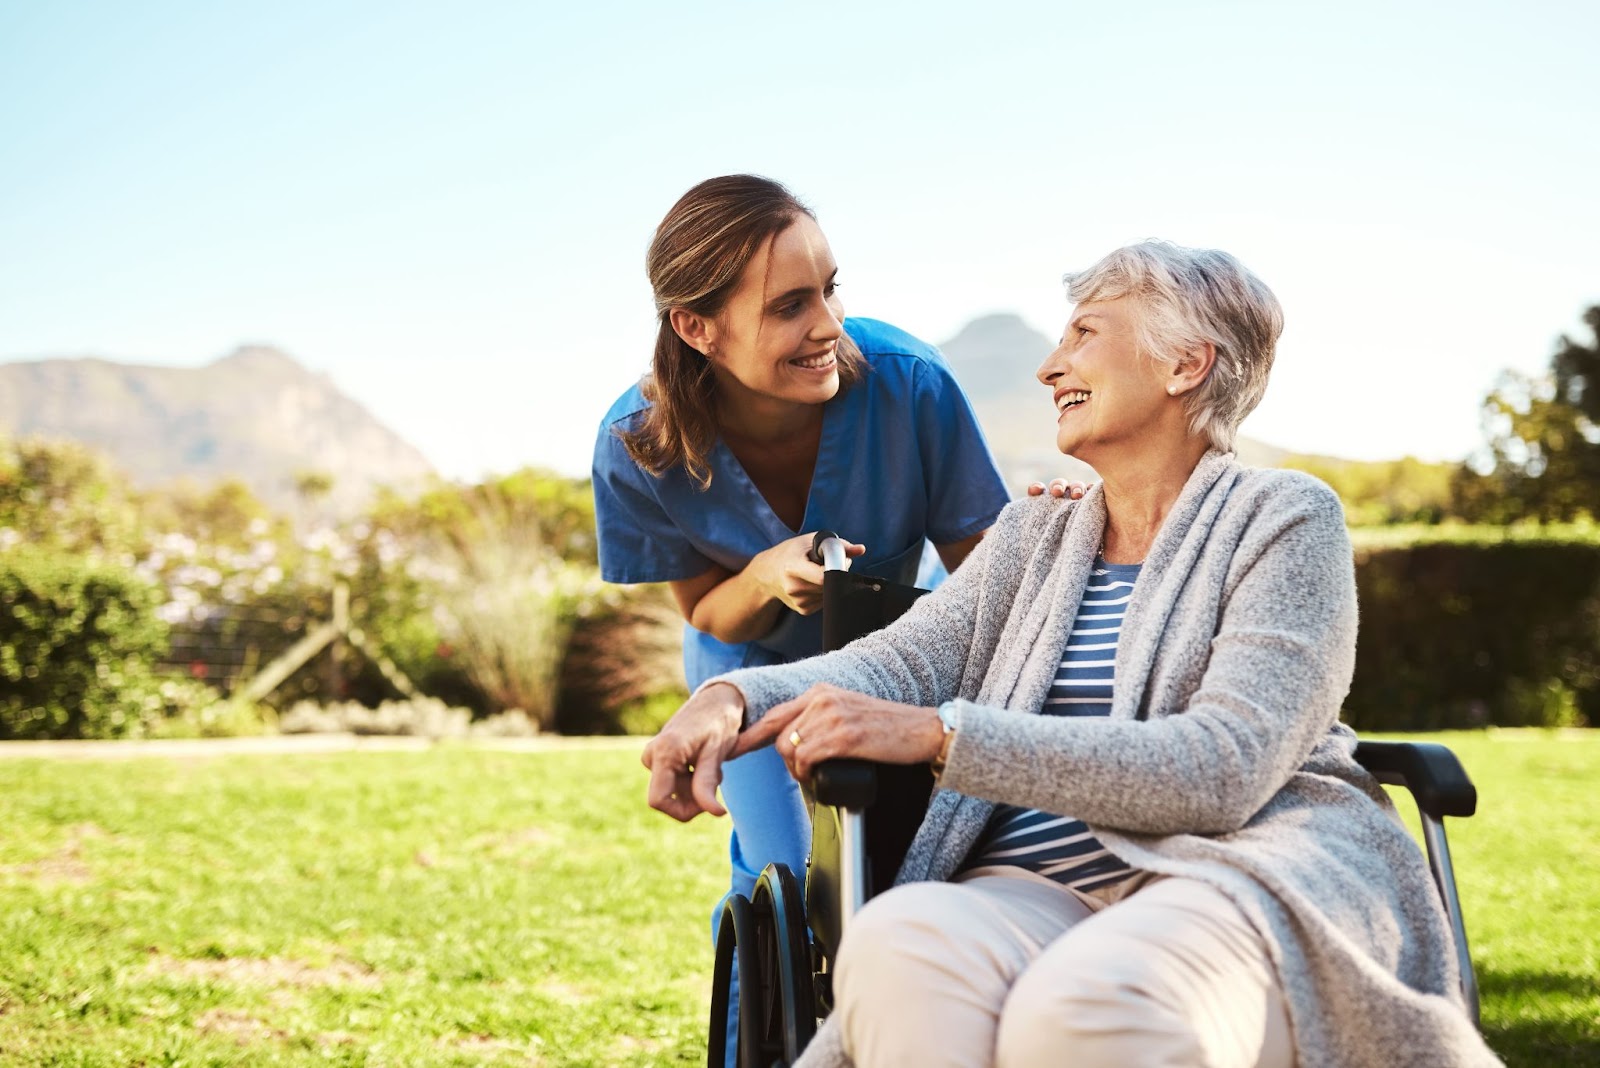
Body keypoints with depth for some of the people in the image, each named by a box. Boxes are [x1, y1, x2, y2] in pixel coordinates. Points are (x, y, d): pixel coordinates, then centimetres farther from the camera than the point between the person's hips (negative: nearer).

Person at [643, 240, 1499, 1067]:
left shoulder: (1284, 520, 4)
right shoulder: (1033, 537, 25)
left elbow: (1222, 768, -10)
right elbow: (902, 658, 10)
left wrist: (941, 735, -17)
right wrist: (737, 695, -12)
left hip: (1240, 871, -4)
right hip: (1037, 888, 4)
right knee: (897, 945, -33)